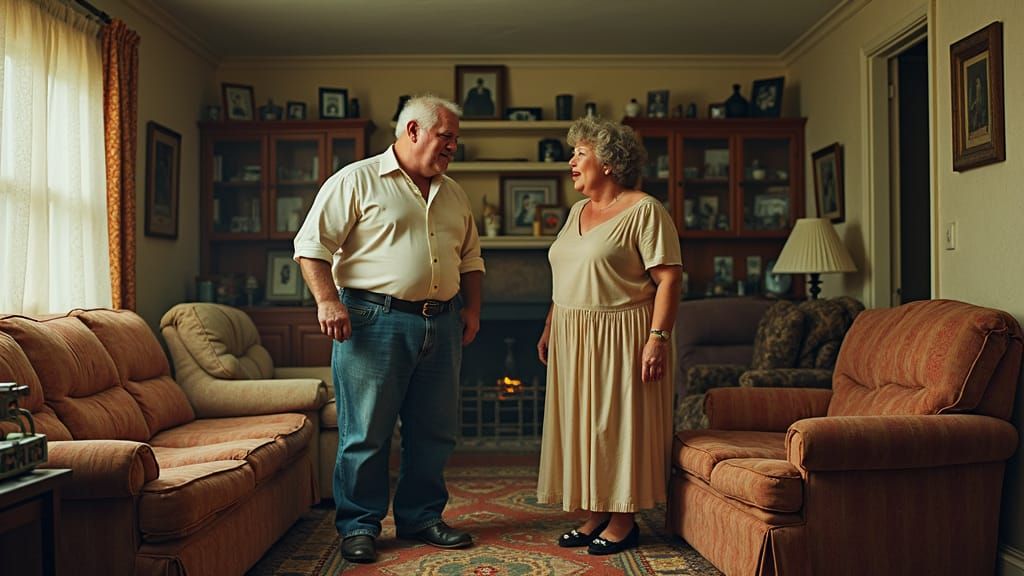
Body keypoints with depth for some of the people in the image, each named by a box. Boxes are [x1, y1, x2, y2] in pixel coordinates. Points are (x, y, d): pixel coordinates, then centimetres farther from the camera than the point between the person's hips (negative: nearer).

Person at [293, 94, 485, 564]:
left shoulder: (453, 194, 17)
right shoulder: (356, 180, -3)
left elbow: (470, 257, 23)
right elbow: (312, 243, -7)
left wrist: (472, 307, 12)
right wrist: (327, 300, -17)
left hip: (441, 324, 6)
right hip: (376, 322, -6)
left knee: (434, 431, 11)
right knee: (366, 432, 1)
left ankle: (421, 517, 27)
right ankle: (358, 525, 16)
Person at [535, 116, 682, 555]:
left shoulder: (644, 211, -10)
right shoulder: (577, 211, 15)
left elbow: (669, 278, -15)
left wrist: (657, 337, -22)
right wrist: (549, 329, 18)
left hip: (620, 337, -8)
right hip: (574, 339, 8)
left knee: (619, 423, 0)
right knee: (582, 423, 11)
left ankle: (623, 521, 12)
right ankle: (595, 514, 23)